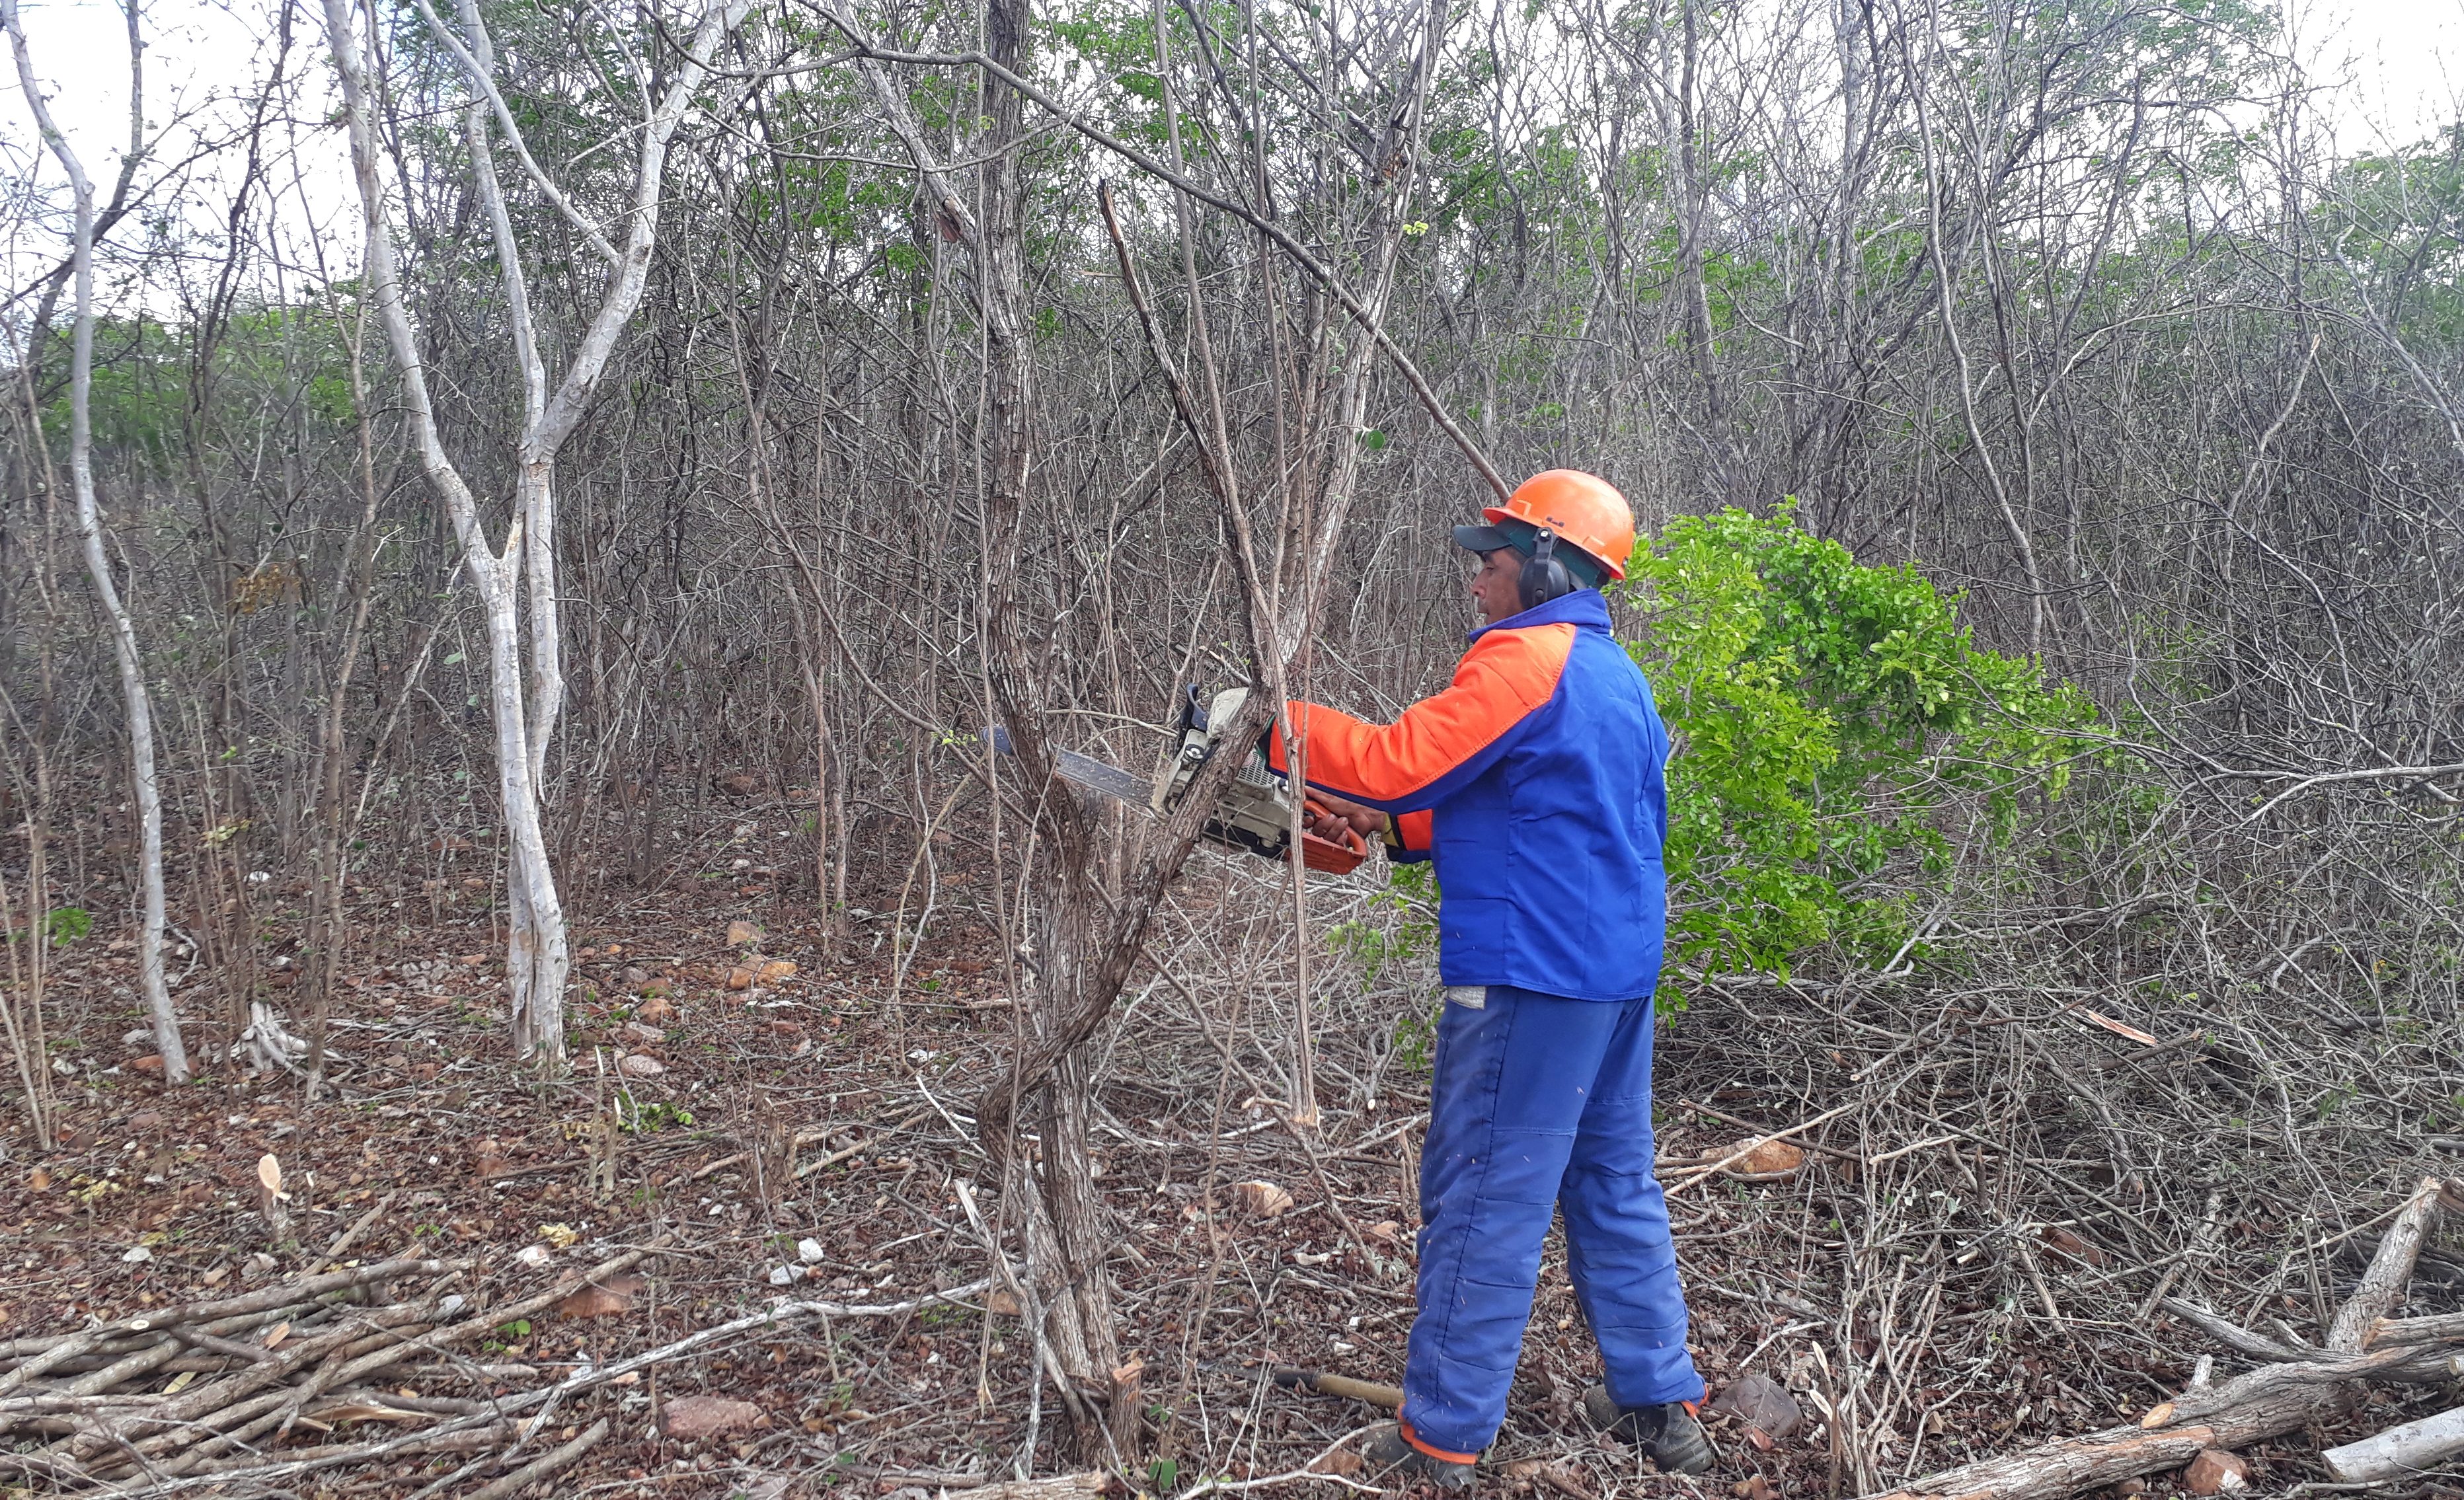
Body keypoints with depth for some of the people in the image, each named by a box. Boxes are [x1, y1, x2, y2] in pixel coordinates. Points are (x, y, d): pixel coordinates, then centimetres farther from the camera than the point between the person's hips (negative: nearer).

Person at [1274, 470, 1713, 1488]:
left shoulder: (1525, 659, -14)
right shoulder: (1618, 677, 16)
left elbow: (1397, 764, -20)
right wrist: (1396, 829, 14)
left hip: (1529, 975, -10)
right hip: (1619, 972, 10)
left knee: (1483, 1202, -2)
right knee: (1613, 1185, 18)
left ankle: (1442, 1440, 8)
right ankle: (1660, 1405, 27)